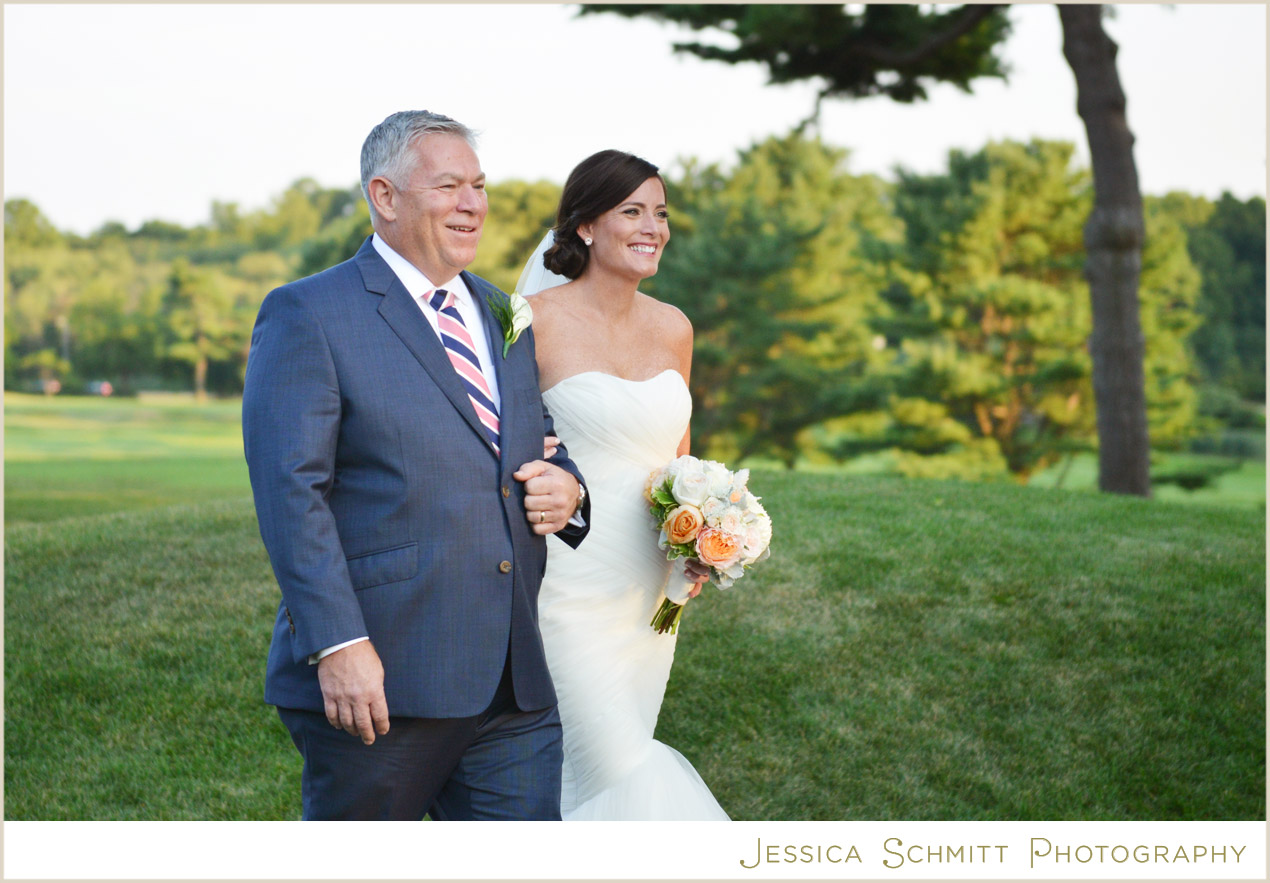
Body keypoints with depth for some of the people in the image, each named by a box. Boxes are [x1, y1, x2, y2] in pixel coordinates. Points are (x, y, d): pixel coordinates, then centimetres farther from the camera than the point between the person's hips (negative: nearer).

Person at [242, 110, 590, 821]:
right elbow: (291, 489, -12)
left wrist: (566, 487, 2)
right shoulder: (308, 315, -4)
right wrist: (339, 645, -21)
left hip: (514, 685, 6)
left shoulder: (506, 319, 18)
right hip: (376, 681, -6)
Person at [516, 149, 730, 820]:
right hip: (567, 585, -6)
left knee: (595, 776, 13)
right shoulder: (536, 321, -11)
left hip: (648, 591, 6)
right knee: (622, 774, -9)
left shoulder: (673, 329, 7)